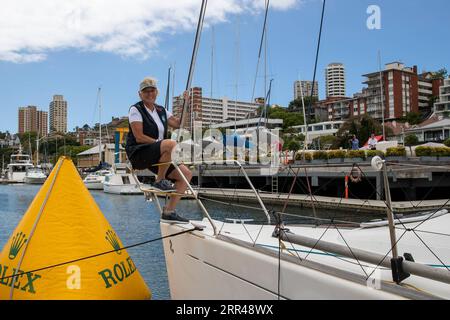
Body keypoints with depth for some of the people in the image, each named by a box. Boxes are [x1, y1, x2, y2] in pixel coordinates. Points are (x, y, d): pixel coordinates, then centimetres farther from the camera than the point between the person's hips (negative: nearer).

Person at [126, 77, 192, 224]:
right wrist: (159, 142, -16)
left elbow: (179, 124, 14)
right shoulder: (135, 109, -3)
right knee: (171, 144, -36)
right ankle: (160, 181, -17)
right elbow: (139, 137, -12)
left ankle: (169, 212, -3)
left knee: (186, 173, -7)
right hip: (139, 154, -8)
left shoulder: (161, 110, 18)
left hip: (156, 157, 8)